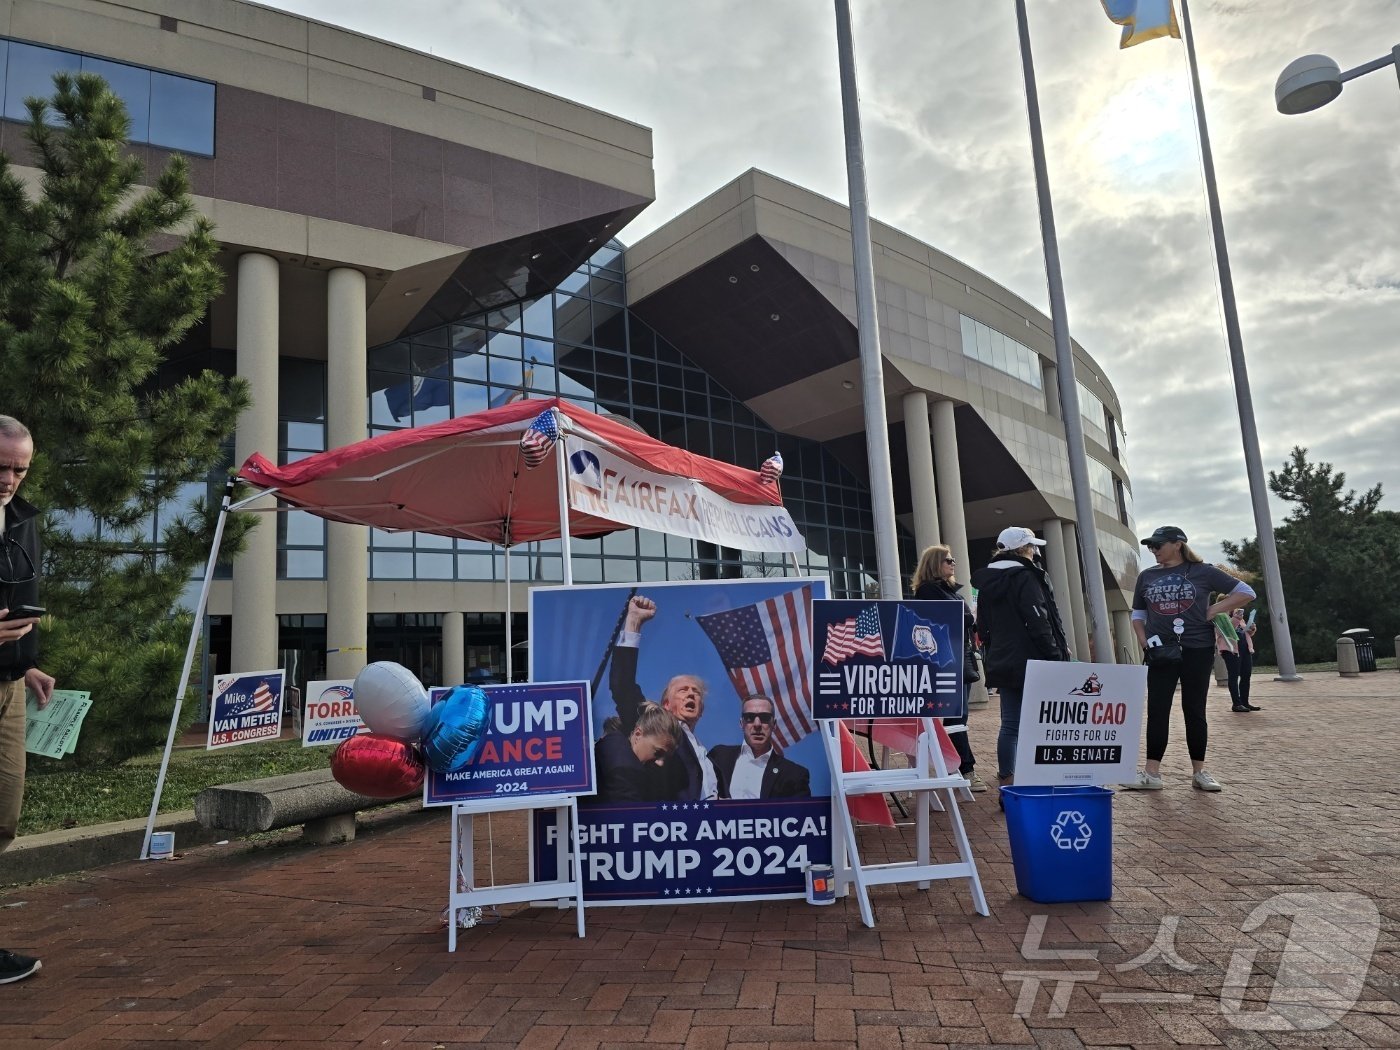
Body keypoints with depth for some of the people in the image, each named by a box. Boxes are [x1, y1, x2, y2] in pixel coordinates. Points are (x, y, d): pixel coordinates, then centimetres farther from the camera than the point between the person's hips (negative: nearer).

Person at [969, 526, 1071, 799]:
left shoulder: (986, 583, 14)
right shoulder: (1025, 577, -9)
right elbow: (1038, 621, -15)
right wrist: (1055, 654, -11)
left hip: (1000, 663, 7)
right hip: (1030, 663, -7)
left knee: (1010, 724, 8)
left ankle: (1006, 785, 8)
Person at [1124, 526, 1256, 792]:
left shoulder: (1202, 572, -1)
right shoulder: (1146, 577, 9)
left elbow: (1246, 592, 2)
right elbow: (1138, 614, 16)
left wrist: (1214, 610, -8)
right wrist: (1143, 641, 1)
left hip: (1198, 650, -3)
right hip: (1161, 652, 3)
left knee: (1194, 711, 4)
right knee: (1157, 711, 0)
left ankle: (1199, 772, 15)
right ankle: (1152, 773, 1)